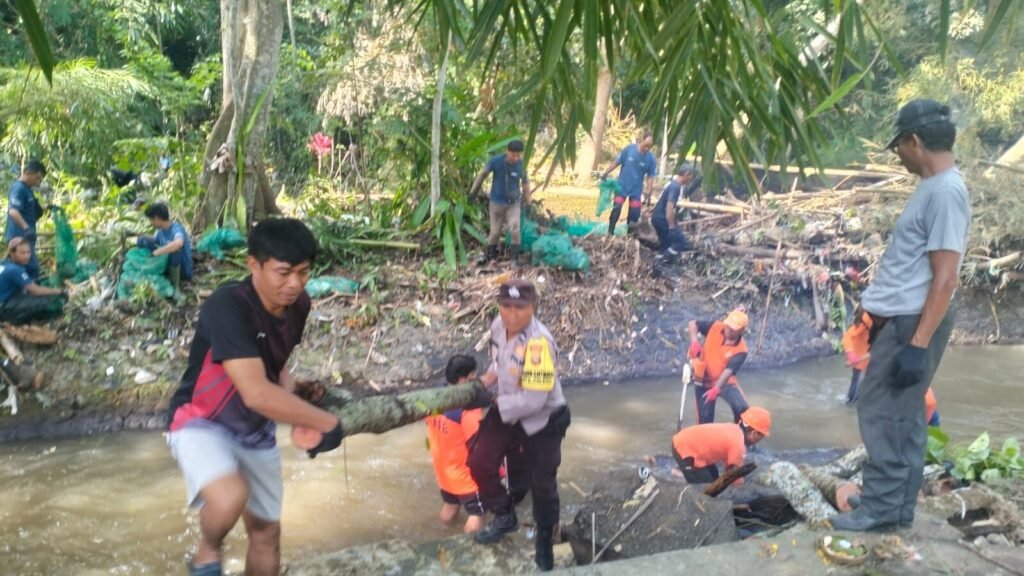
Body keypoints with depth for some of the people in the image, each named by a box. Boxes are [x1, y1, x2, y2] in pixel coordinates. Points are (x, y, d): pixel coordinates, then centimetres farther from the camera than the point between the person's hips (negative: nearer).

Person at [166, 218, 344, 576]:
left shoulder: (298, 305, -8)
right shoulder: (228, 306, -31)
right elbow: (256, 394, -38)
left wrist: (301, 418, -6)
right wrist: (327, 423, -29)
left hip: (256, 430, 7)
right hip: (202, 423, -7)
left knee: (267, 532, 13)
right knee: (230, 497, -35)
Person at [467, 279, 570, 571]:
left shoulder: (539, 343, -36)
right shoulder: (498, 325, -11)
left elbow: (533, 400, -35)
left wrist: (493, 403, -22)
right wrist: (488, 378, -6)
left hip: (542, 420, -6)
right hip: (506, 410, 6)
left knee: (542, 485, 10)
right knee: (480, 463, 3)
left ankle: (545, 540, 39)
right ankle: (504, 516, 31)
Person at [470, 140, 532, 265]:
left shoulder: (521, 165, -13)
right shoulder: (496, 161, -17)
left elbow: (525, 183, 0)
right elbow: (483, 174, -4)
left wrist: (528, 203, 3)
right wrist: (473, 191, -1)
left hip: (513, 202, 0)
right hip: (496, 202, 0)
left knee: (514, 228, -14)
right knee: (495, 231, 9)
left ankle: (515, 257, -3)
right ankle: (490, 254, 31)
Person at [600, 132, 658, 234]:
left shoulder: (651, 159, -11)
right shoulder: (629, 149, -14)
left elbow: (650, 176, -5)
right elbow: (617, 162, -5)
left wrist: (648, 190, -15)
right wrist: (605, 174, -4)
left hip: (637, 189, 2)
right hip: (622, 185, -2)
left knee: (635, 213, 3)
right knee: (616, 208, -8)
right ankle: (610, 232, 3)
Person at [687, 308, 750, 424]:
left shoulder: (740, 350, -20)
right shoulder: (715, 326, -13)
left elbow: (728, 371, -29)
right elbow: (693, 324, -3)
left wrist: (716, 389, -42)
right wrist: (694, 341, -21)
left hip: (725, 382, -2)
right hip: (704, 380, 2)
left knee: (743, 408, -22)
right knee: (705, 418, 5)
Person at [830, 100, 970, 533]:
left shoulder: (945, 191, -18)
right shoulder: (933, 187, 14)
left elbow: (945, 277, -23)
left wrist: (919, 343, -24)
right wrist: (887, 322, 24)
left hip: (914, 323, -10)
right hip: (904, 320, 10)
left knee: (882, 414, -3)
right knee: (903, 416, 13)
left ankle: (881, 507, 7)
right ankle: (898, 506, 21)